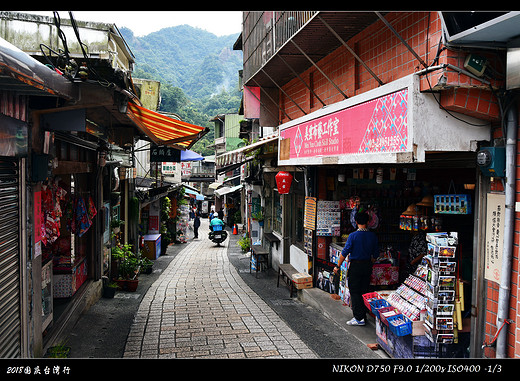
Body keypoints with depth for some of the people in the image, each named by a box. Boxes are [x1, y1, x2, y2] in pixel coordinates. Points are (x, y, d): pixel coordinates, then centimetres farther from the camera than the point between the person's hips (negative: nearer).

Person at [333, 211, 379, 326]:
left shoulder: (353, 236, -14)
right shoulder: (373, 236, 0)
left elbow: (345, 253, -14)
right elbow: (376, 254, 8)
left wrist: (337, 266, -5)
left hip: (355, 266, -5)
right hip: (367, 265, 5)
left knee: (354, 292, 1)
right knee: (364, 292, 14)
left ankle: (359, 318, 0)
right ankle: (363, 315, 21)